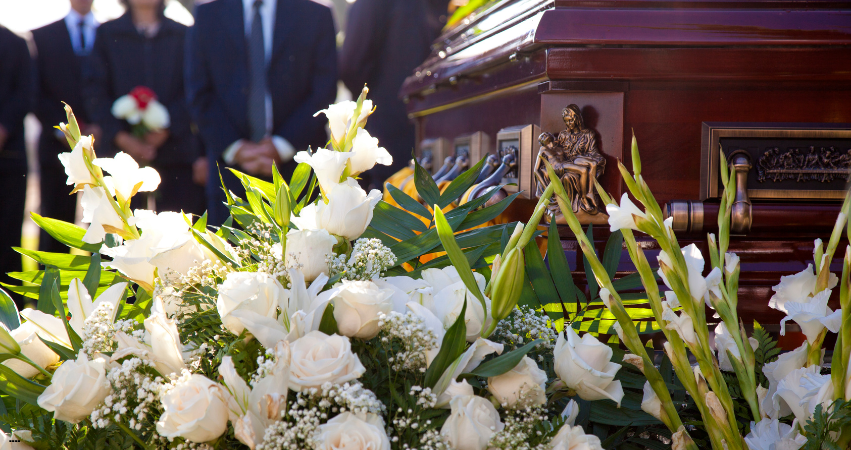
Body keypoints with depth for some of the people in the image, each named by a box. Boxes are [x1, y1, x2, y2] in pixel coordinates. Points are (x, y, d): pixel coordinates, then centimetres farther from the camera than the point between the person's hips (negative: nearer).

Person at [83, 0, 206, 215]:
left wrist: (167, 127, -13)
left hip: (175, 147, 0)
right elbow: (95, 92, 5)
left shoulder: (183, 35, 13)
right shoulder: (106, 34, 13)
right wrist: (121, 136, -10)